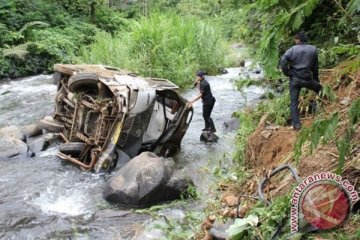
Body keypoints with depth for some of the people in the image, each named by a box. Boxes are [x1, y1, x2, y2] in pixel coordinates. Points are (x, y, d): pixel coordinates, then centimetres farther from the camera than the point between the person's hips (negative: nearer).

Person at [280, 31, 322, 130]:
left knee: (294, 102, 5)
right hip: (307, 79, 1)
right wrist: (316, 79, 20)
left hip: (295, 79, -1)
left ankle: (296, 124, 3)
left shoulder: (292, 49, -4)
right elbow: (315, 66, 10)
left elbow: (283, 61, -18)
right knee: (319, 88, 30)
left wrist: (287, 73, -6)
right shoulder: (313, 49, 5)